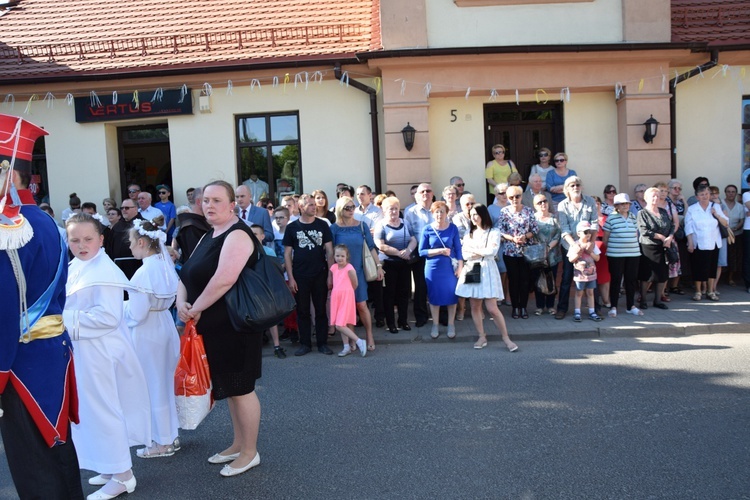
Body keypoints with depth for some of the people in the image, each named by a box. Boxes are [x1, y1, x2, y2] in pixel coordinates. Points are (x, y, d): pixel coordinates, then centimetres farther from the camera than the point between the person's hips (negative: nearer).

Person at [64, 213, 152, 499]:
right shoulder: (75, 267, 9)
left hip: (98, 352, -9)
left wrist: (68, 320, -20)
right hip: (81, 350, 9)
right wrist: (63, 319, 2)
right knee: (92, 408, 18)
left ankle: (122, 476, 14)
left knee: (102, 409, 0)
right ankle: (113, 466, 33)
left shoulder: (104, 271, -20)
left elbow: (108, 316, -25)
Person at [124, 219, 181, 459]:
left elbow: (136, 314, -20)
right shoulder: (165, 264, 2)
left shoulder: (144, 272, -22)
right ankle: (170, 434, 31)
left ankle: (162, 443, 19)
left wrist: (121, 306, 0)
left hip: (147, 333, -8)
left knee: (152, 386, 6)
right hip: (165, 326, 8)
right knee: (164, 382, 18)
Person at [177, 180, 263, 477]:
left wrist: (196, 309, -17)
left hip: (233, 327, -10)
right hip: (212, 326, 10)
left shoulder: (236, 234, -16)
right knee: (228, 387, 19)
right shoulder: (208, 237, 14)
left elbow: (224, 279, -28)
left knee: (240, 388, 2)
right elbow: (186, 275, 13)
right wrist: (182, 303, -6)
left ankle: (250, 452, 18)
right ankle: (238, 444, 34)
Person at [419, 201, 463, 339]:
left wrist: (460, 266, -5)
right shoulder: (427, 229, -7)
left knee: (452, 296, 8)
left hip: (450, 267, 1)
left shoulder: (453, 228, -4)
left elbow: (458, 248, 0)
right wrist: (439, 251, -17)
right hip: (433, 268, 0)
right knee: (434, 297, 9)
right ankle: (435, 326, 25)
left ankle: (451, 325, 24)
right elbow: (422, 251, -7)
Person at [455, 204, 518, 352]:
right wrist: (482, 252, -9)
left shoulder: (494, 232, 1)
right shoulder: (469, 233, 14)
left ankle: (506, 338, 2)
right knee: (475, 306, 3)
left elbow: (492, 251, -13)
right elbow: (464, 254, 3)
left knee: (492, 308, -9)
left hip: (486, 270, -4)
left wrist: (473, 250, -3)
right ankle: (482, 337, 13)